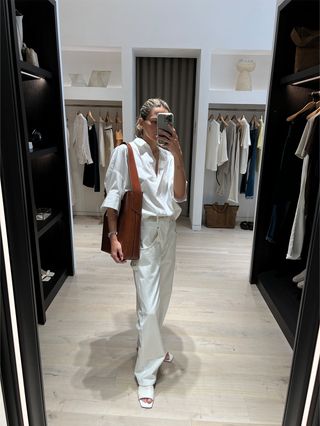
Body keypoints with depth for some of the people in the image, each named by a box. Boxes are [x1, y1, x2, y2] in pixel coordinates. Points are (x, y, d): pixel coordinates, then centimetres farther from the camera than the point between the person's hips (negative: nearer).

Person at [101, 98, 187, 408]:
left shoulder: (168, 156, 6)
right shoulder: (125, 152, -7)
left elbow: (180, 196, -4)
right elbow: (113, 196, -8)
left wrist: (177, 155, -12)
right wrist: (114, 236, -15)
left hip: (168, 231, 6)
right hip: (143, 233, -6)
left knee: (161, 296, 18)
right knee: (149, 305, -3)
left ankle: (149, 346, 44)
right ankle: (146, 374, 16)